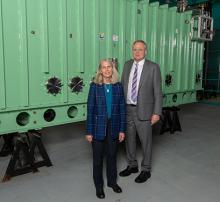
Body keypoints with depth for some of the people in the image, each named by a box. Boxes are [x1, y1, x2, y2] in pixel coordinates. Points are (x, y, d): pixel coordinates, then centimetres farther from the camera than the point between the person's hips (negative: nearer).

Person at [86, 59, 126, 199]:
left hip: (113, 127, 2)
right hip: (98, 127, -2)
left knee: (112, 155, 16)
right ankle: (99, 185, 31)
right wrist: (89, 131, -7)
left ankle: (112, 181, 38)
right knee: (98, 158, 11)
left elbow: (122, 109, 1)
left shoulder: (118, 86, -1)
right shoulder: (95, 86, -7)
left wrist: (122, 130, -1)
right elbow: (90, 109, -7)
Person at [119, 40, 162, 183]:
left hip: (143, 110, -5)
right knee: (129, 139, 16)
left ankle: (146, 170, 27)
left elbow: (158, 91, -8)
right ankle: (132, 165, 37)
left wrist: (157, 113, -12)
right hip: (127, 109, 5)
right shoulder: (127, 65, 8)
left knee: (146, 141, 8)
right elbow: (122, 85, 10)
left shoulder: (153, 67, -7)